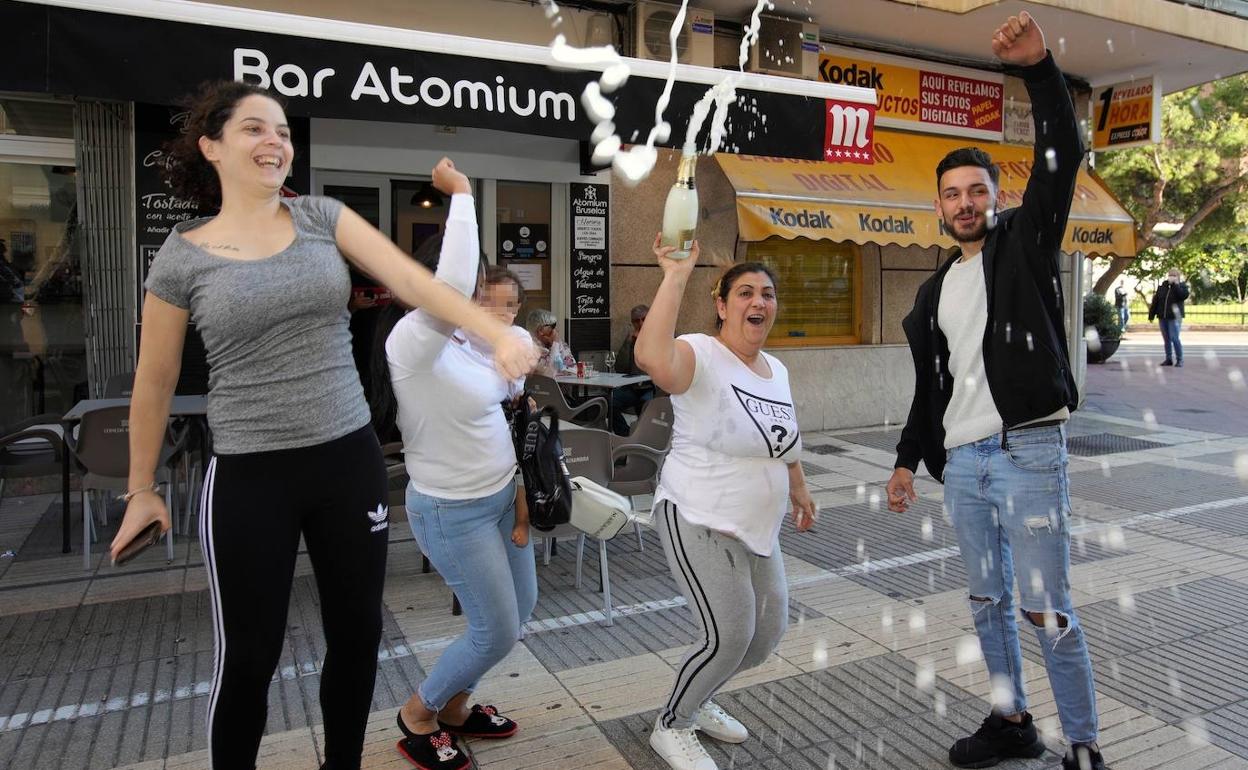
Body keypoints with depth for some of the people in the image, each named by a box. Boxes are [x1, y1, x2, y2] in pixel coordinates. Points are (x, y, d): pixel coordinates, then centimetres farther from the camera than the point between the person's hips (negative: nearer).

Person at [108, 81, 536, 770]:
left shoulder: (322, 217, 3)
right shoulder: (182, 258, -2)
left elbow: (414, 281, -9)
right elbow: (153, 384, 7)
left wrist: (497, 333, -24)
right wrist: (141, 490, 14)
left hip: (350, 461, 3)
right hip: (249, 477, -2)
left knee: (357, 635, 14)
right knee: (248, 658, 9)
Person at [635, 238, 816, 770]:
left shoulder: (776, 369, 9)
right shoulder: (700, 356, -17)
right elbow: (652, 358, -42)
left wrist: (799, 490, 27)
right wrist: (675, 277, -38)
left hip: (758, 528, 9)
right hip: (699, 523, -9)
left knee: (768, 631, 15)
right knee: (730, 635, -13)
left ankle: (697, 700, 40)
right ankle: (670, 727, 15)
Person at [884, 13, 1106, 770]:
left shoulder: (1026, 241, 2)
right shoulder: (934, 292, 15)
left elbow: (1064, 154, -13)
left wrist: (1038, 67, -23)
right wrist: (908, 457, 15)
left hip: (1029, 454, -6)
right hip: (962, 463, 6)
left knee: (1047, 610, -2)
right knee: (987, 602, 15)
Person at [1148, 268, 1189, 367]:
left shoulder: (1181, 286, 1)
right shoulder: (1162, 286, 10)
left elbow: (1184, 295, -20)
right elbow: (1156, 300, 13)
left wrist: (1175, 285, -18)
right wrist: (1151, 314, 11)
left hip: (1174, 317, -4)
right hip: (1162, 317, 4)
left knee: (1174, 338, -10)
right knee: (1166, 339, 9)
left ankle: (1179, 359, 0)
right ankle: (1168, 359, 17)